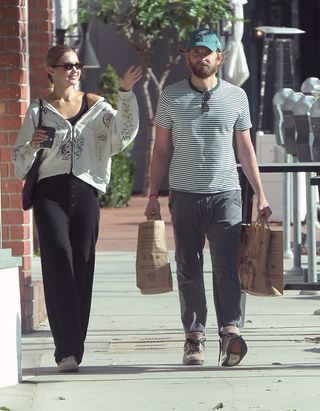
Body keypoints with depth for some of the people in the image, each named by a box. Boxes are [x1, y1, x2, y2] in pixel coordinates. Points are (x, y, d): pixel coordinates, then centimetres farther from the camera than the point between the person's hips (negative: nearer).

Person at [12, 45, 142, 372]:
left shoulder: (95, 106, 13)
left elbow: (124, 131, -5)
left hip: (85, 191, 2)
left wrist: (125, 93, -13)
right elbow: (19, 162, 11)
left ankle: (73, 350, 11)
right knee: (59, 259, -19)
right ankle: (66, 348, -22)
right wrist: (32, 146, -9)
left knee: (82, 267, 2)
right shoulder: (38, 110, 10)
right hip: (50, 190, -2)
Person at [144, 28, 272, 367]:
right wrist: (153, 195, 4)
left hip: (225, 193, -1)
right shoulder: (171, 97, 6)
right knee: (189, 268, 3)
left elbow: (245, 148, 12)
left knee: (227, 265, -13)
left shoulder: (236, 96, 8)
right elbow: (161, 149, 10)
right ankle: (194, 336, 9)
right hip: (184, 195, 1)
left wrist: (260, 194, 8)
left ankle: (230, 332, -21)